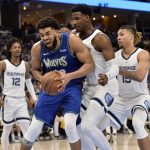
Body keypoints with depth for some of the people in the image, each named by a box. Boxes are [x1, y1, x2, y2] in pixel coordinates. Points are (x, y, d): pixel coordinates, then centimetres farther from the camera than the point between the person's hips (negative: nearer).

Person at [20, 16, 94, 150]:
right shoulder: (37, 48, -10)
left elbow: (90, 64, -17)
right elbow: (35, 70, 9)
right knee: (34, 127, 2)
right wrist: (43, 79, -15)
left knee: (70, 125, -23)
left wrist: (69, 76, -30)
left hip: (72, 86, -3)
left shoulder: (72, 41, -19)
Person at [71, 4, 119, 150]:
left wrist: (107, 76, -44)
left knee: (87, 126, -22)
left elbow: (114, 66, -23)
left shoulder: (100, 38, -18)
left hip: (106, 87, -8)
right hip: (89, 87, 9)